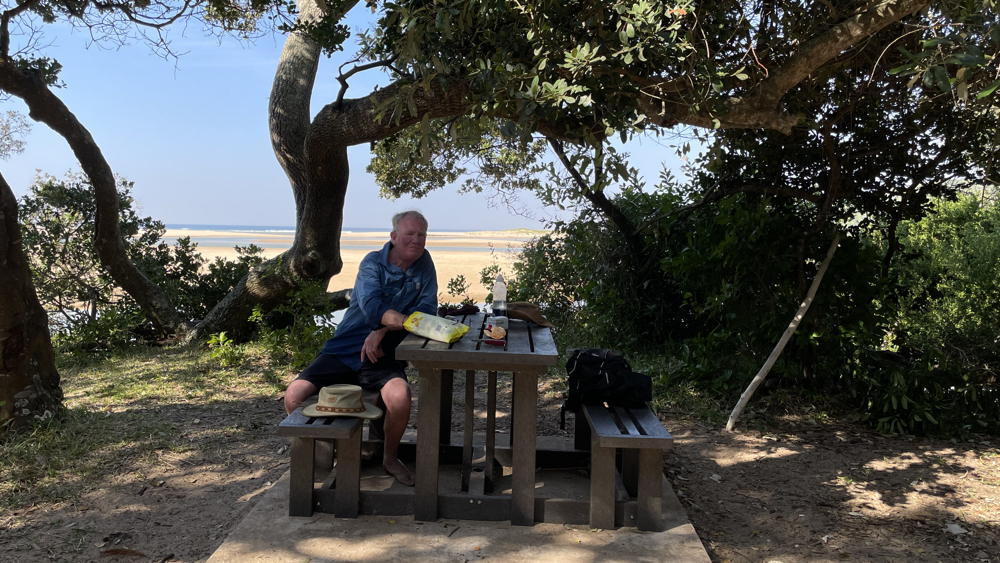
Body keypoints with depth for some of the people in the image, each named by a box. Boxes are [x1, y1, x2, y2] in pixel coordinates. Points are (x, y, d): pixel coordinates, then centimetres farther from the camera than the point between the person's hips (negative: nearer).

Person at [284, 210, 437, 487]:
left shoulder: (424, 264, 3)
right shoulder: (373, 263, -5)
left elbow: (427, 309, -6)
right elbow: (371, 304, -24)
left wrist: (383, 330, -18)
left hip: (381, 357, 0)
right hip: (343, 351, 0)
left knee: (400, 397, -32)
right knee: (294, 395, -19)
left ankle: (390, 458, -1)